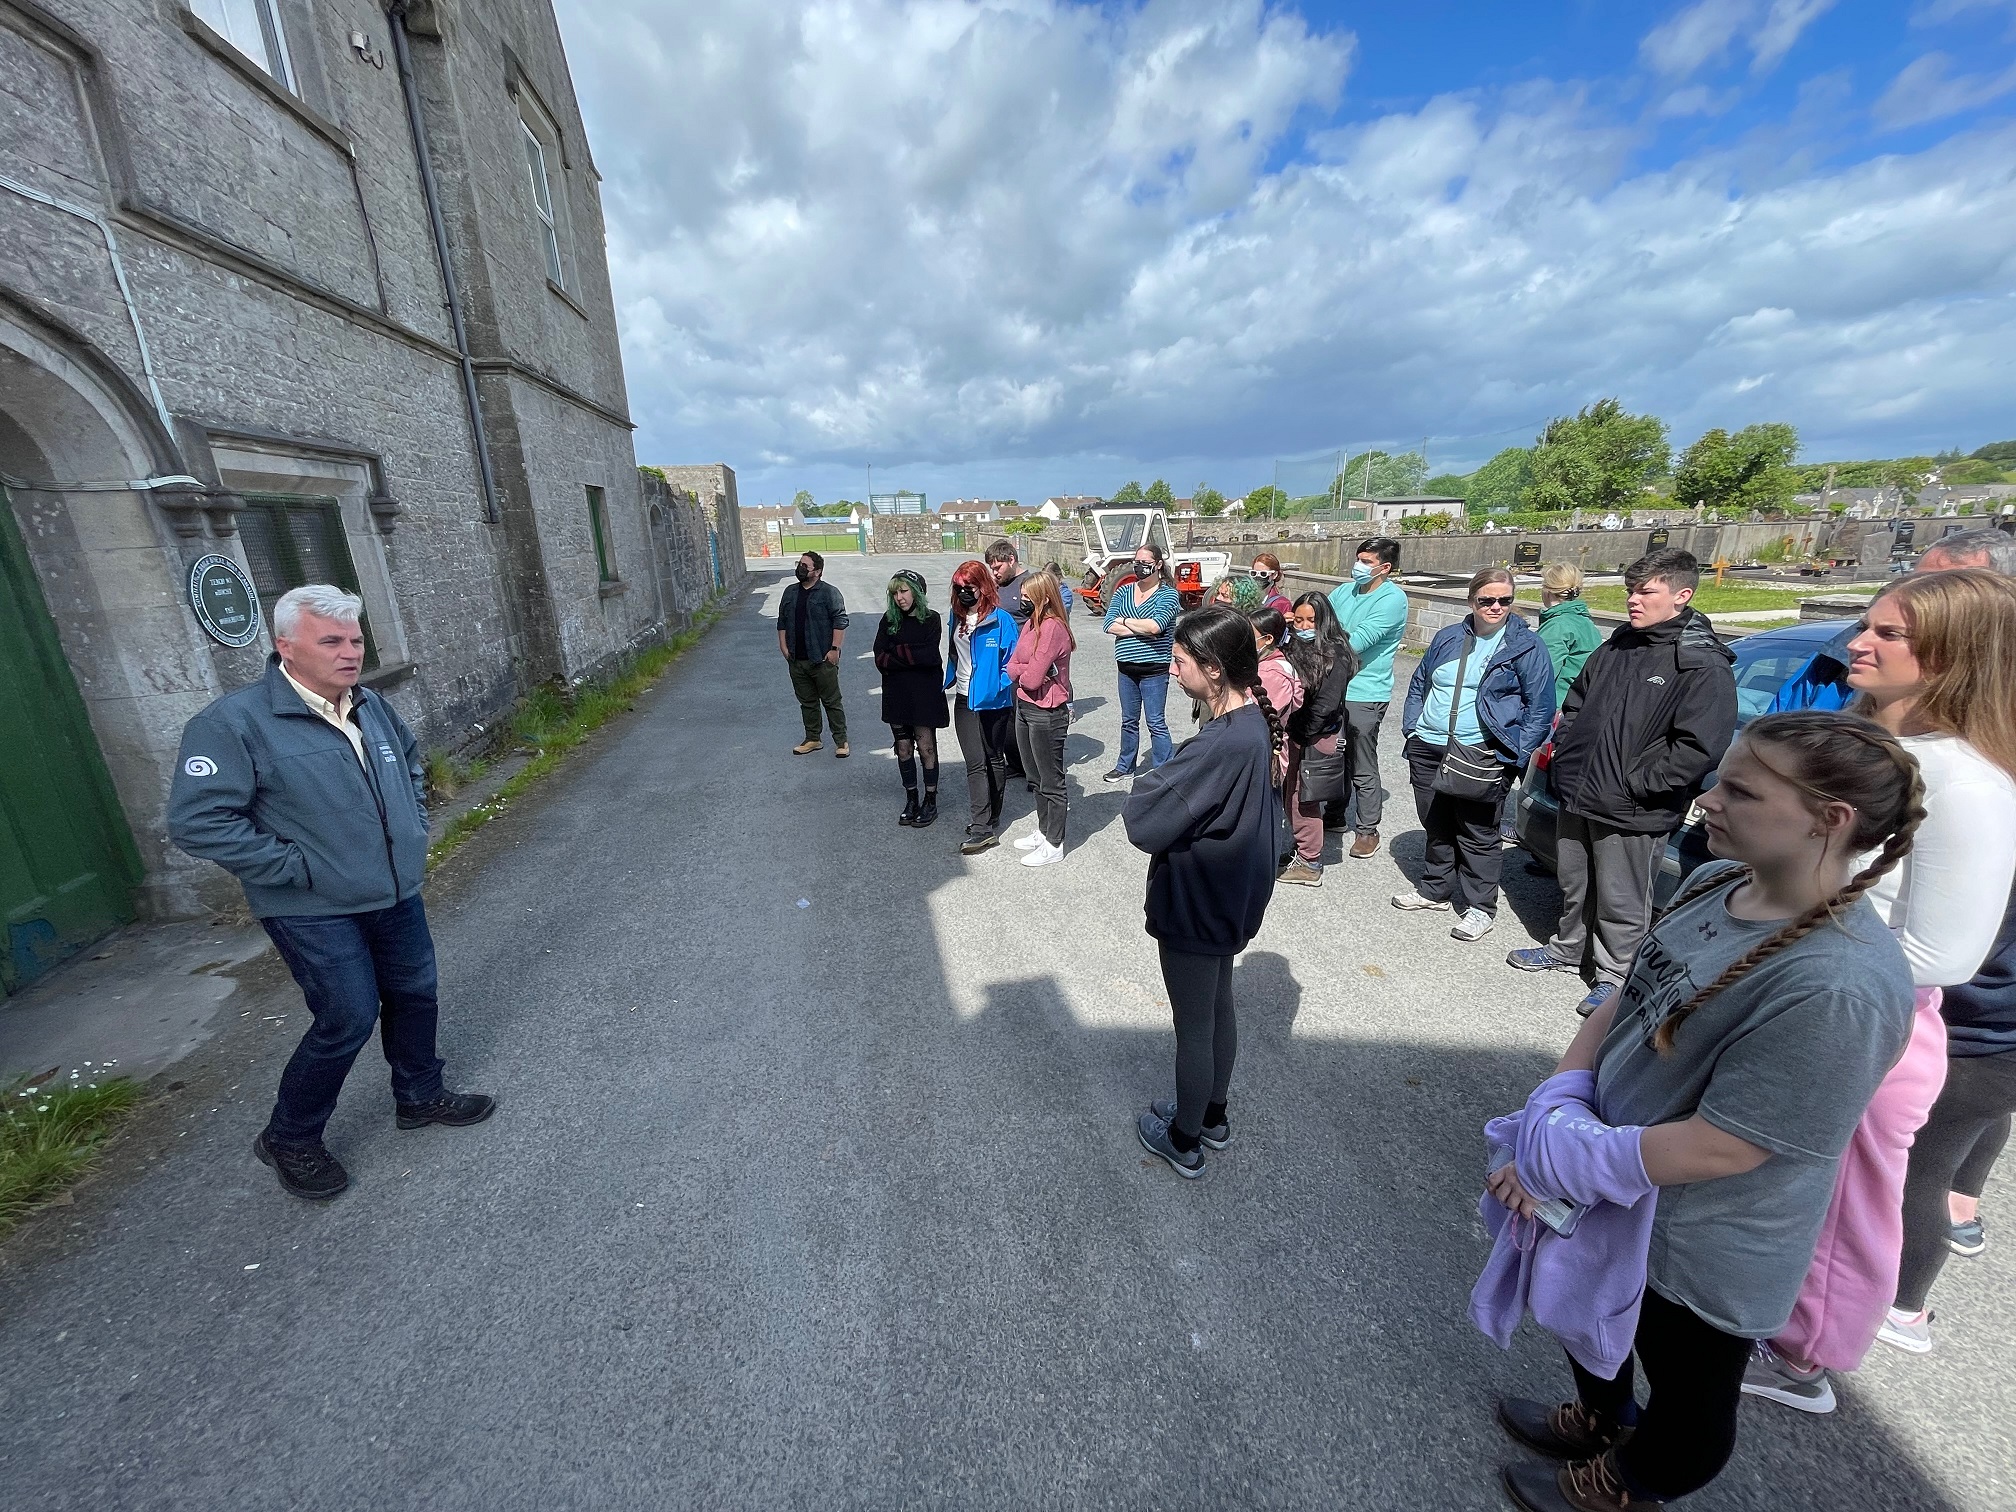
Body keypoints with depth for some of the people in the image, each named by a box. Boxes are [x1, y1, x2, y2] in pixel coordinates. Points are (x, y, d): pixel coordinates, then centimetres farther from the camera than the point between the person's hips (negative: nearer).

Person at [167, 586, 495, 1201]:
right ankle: (290, 1139, 26)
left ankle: (420, 1096, 38)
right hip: (315, 912, -7)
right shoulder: (236, 722, -17)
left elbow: (411, 760, 23)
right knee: (348, 1020, -1)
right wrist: (295, 868, -18)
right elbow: (196, 820, -19)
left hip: (396, 896, 7)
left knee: (415, 994, 16)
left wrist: (413, 825, 12)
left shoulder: (372, 707, 4)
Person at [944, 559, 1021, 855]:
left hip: (993, 701, -5)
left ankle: (990, 818, 21)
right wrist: (951, 678, 15)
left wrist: (999, 686, -20)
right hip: (964, 700, 5)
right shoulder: (957, 616, 8)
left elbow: (1012, 660, -12)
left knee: (995, 759, 11)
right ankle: (982, 828, 4)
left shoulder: (1000, 619, -12)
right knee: (975, 764, 0)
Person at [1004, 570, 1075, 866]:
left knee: (1051, 781, 4)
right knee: (1036, 776, 20)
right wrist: (1027, 672, -14)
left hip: (1047, 713, -9)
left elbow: (1032, 678, -24)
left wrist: (1022, 674, -4)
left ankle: (1054, 845, 17)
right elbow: (1012, 667, 4)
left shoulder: (1053, 628, -20)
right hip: (1024, 707, 9)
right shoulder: (1031, 625, 8)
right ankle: (1042, 830, 36)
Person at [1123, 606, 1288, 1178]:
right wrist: (1168, 783, -6)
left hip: (1195, 904, -9)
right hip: (1228, 895, 9)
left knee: (1193, 1025, 11)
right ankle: (1213, 1114, 47)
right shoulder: (1255, 721, -3)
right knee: (1218, 1006, 25)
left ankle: (1184, 1140, 35)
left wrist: (1146, 787, -9)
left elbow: (1144, 823, -27)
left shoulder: (1221, 745, -32)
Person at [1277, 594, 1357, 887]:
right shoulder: (1293, 647, 8)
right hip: (1293, 734, 7)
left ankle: (1310, 865, 13)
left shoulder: (1335, 653, -11)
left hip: (1317, 738, -7)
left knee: (1303, 801, 0)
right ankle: (1295, 850, 28)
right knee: (1290, 796, 14)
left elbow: (1326, 703, -16)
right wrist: (1287, 730, -3)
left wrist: (1300, 732, -11)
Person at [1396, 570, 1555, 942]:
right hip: (1428, 749, 5)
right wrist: (1410, 729, 10)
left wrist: (1516, 755, -11)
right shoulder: (1447, 637, 10)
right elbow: (1418, 685, 19)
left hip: (1480, 757, -5)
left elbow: (1541, 706, -4)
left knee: (1478, 835, 3)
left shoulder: (1526, 646, -3)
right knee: (1436, 827, 16)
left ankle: (1480, 907, 17)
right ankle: (1435, 889, 32)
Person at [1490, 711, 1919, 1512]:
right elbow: (1621, 1002, -3)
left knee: (1685, 1388, 26)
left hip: (1703, 1249, -7)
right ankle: (1601, 1419, 61)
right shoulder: (1716, 881, -10)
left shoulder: (1839, 988, -34)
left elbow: (1721, 1146, -29)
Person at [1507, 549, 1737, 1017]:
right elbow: (1576, 704, 17)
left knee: (1621, 901, 8)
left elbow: (1699, 749, -20)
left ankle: (1612, 978, 25)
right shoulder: (1616, 646, 8)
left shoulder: (1705, 667, -14)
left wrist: (1633, 783, -19)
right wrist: (1563, 754, 6)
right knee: (1573, 886, 21)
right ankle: (1567, 949, 40)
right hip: (1576, 797, 7)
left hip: (1632, 814, -6)